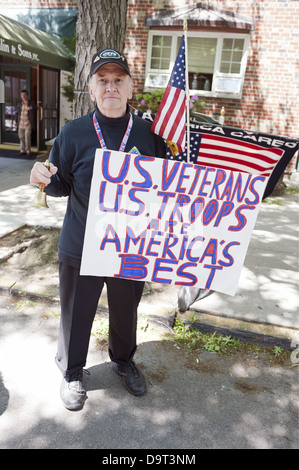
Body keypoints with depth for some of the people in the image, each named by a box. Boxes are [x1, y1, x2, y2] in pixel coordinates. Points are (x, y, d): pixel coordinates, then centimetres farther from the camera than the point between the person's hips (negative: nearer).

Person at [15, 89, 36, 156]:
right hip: (21, 123, 4)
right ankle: (22, 150, 18)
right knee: (21, 137, 8)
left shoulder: (31, 103, 0)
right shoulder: (20, 103, 9)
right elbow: (17, 112, 15)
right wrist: (16, 121, 10)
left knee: (27, 137, -7)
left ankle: (28, 151, 5)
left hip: (28, 123, -4)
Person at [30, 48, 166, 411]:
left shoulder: (150, 134, -1)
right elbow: (62, 186, 3)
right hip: (80, 248, -1)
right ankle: (71, 372, 43)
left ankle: (123, 361, 51)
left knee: (126, 312, 21)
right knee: (76, 313, 15)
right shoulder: (73, 133, -4)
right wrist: (44, 180, -18)